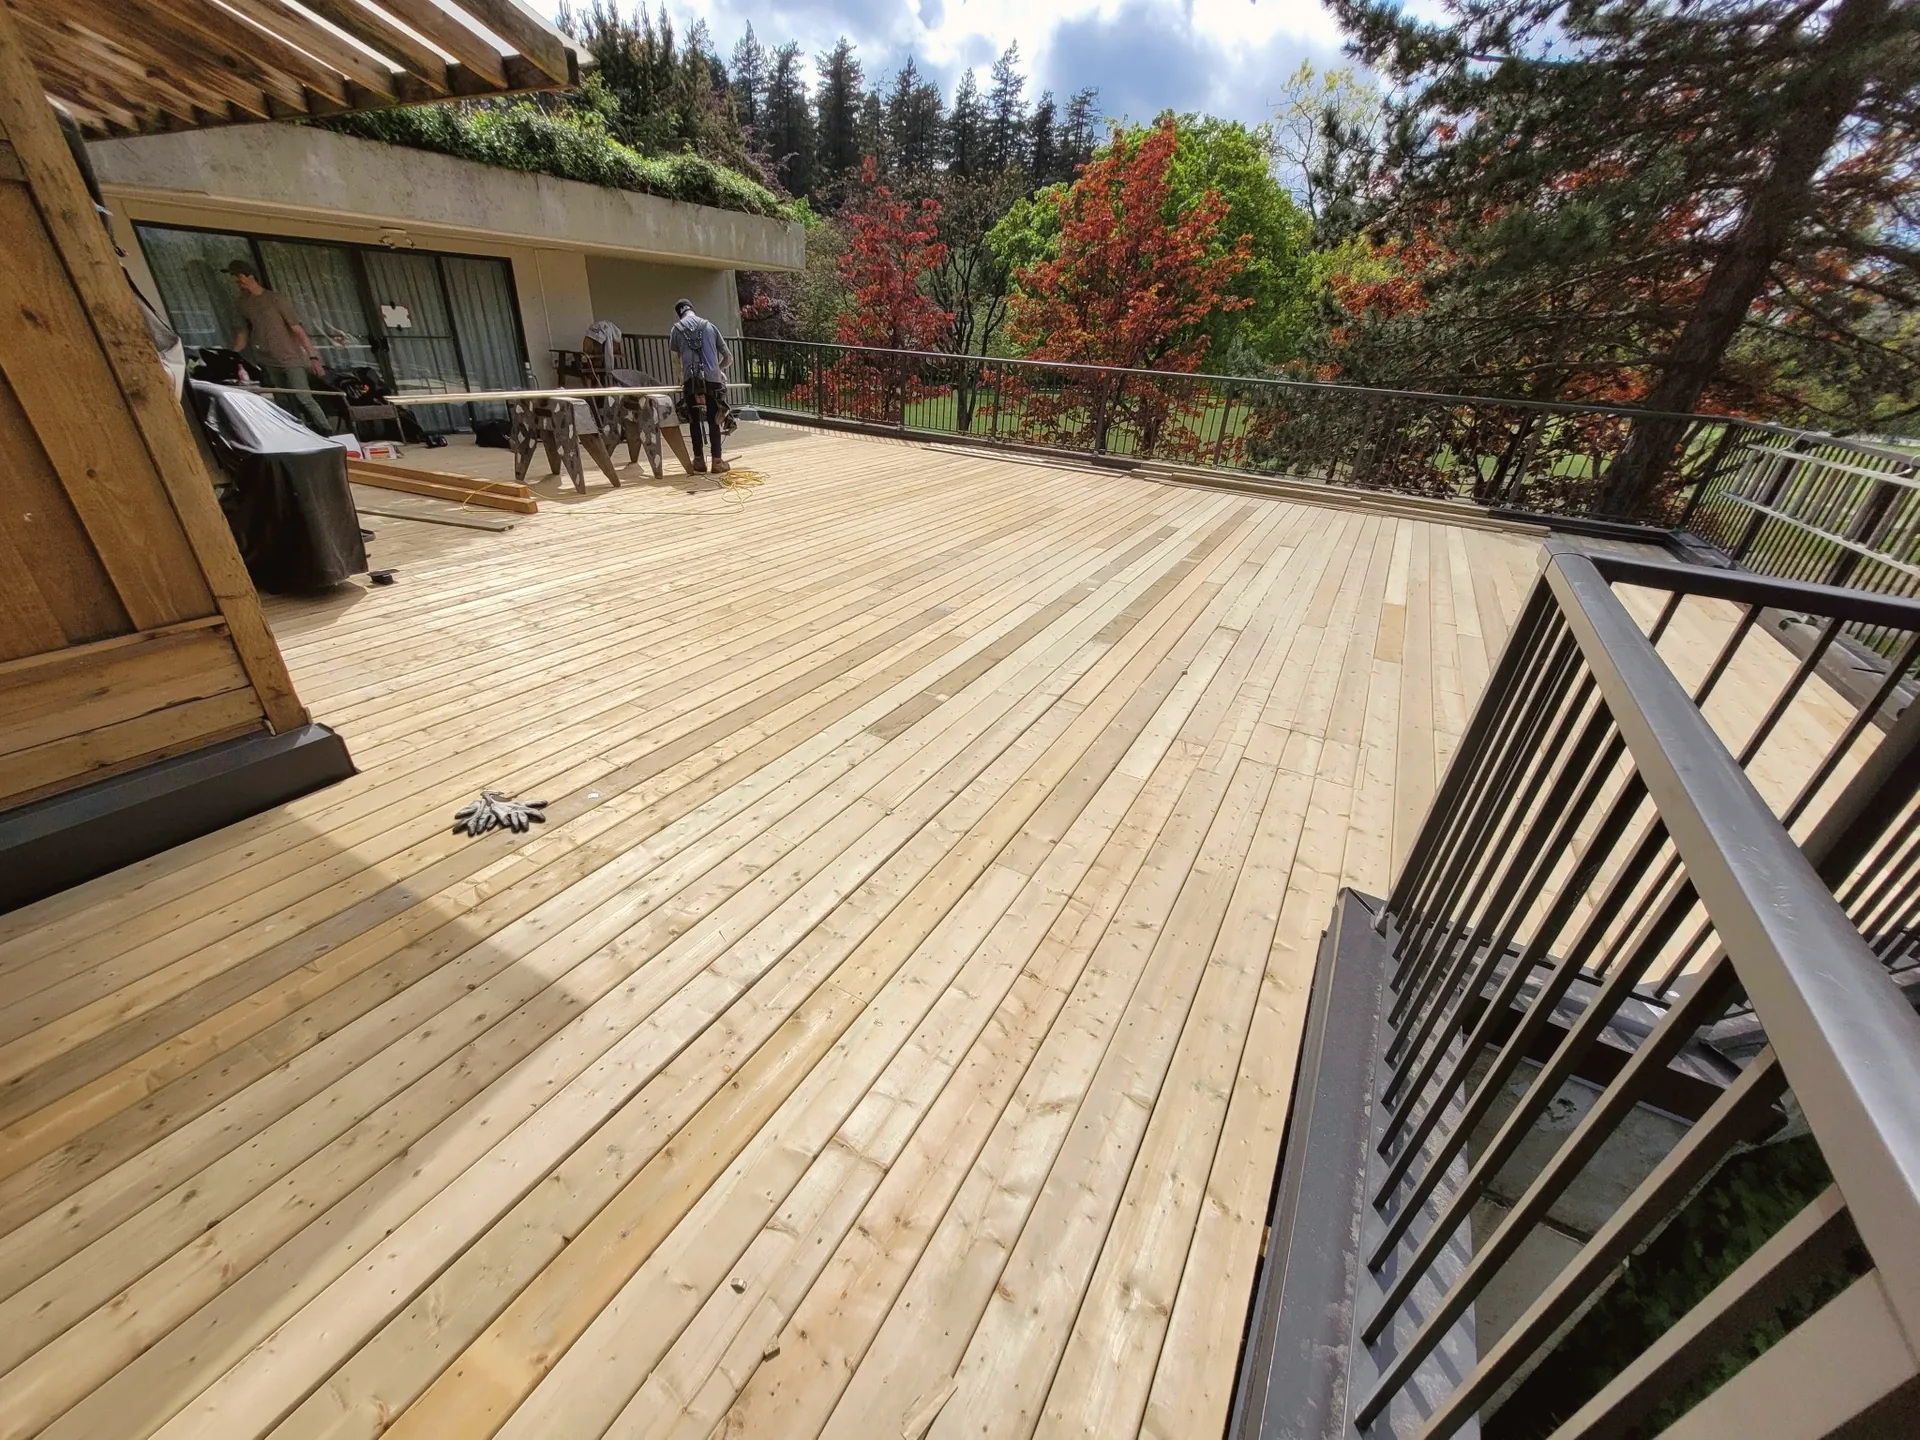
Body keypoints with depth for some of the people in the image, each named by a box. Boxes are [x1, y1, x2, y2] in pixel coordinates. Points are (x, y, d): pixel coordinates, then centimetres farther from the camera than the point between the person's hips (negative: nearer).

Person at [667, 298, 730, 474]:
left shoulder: (676, 329, 12)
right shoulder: (710, 326, 13)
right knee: (713, 421, 3)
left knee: (694, 422, 7)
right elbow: (728, 357, 16)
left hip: (691, 380, 0)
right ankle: (717, 462, 1)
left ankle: (699, 462, 7)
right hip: (712, 380, 0)